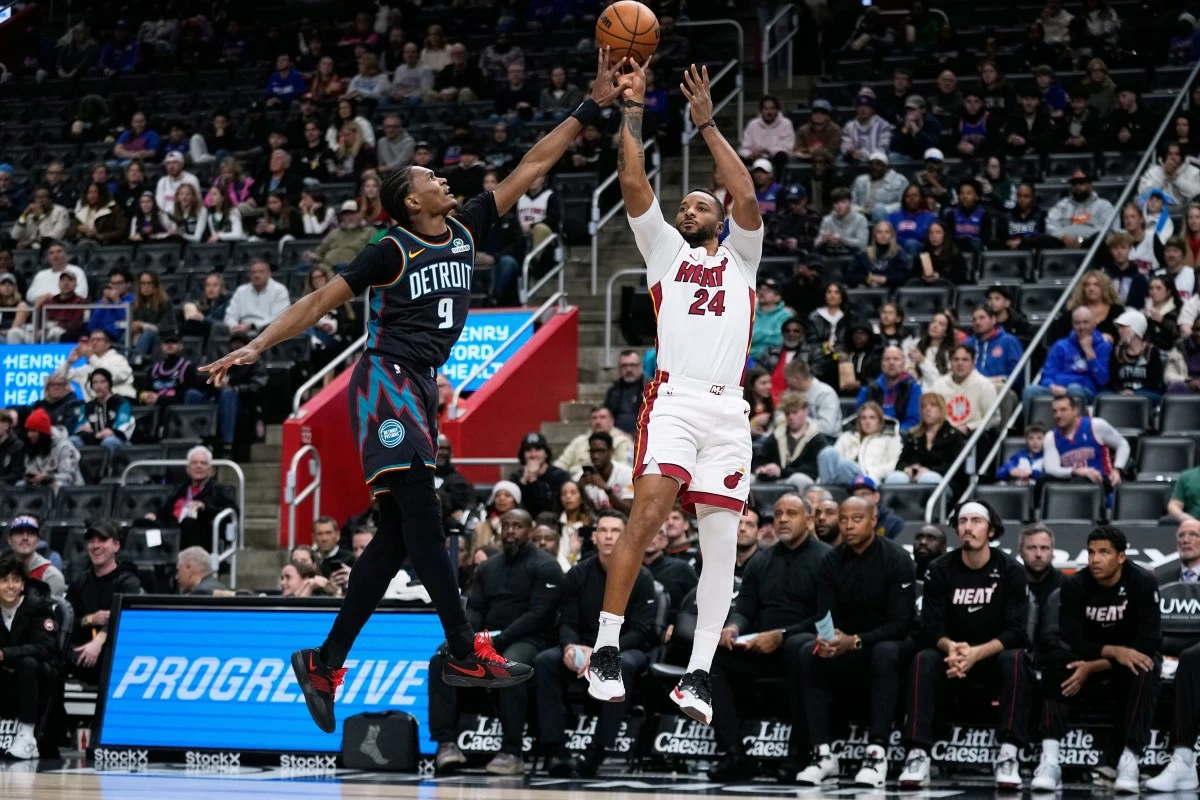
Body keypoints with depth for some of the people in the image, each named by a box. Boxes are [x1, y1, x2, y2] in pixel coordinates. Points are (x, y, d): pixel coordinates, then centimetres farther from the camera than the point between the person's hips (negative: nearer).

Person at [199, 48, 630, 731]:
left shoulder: (467, 231, 11)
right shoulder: (393, 251, -6)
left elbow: (532, 167, 12)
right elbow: (321, 301, -4)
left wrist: (593, 108, 9)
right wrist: (254, 349, -11)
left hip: (421, 391, 8)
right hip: (386, 380, -8)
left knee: (397, 537, 5)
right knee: (422, 516, -14)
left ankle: (324, 663, 9)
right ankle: (466, 655, -17)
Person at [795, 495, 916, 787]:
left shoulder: (896, 560, -12)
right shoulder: (831, 562, 1)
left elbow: (902, 623, -18)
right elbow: (824, 616, -1)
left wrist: (856, 641, -31)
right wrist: (826, 638, -27)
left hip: (887, 644, -4)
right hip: (846, 654, 4)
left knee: (886, 653, -38)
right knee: (806, 655, -24)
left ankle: (877, 753, -42)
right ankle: (823, 754, -27)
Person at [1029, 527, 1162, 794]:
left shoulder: (1142, 583, -18)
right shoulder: (1074, 586, -11)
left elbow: (1148, 644, -23)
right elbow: (1072, 641, -18)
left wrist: (1094, 667, -30)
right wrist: (1113, 651, -36)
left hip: (1133, 657, -2)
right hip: (1090, 656, 2)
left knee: (1145, 671, -37)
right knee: (1055, 660, -29)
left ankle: (1129, 762, -43)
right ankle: (1049, 762, -38)